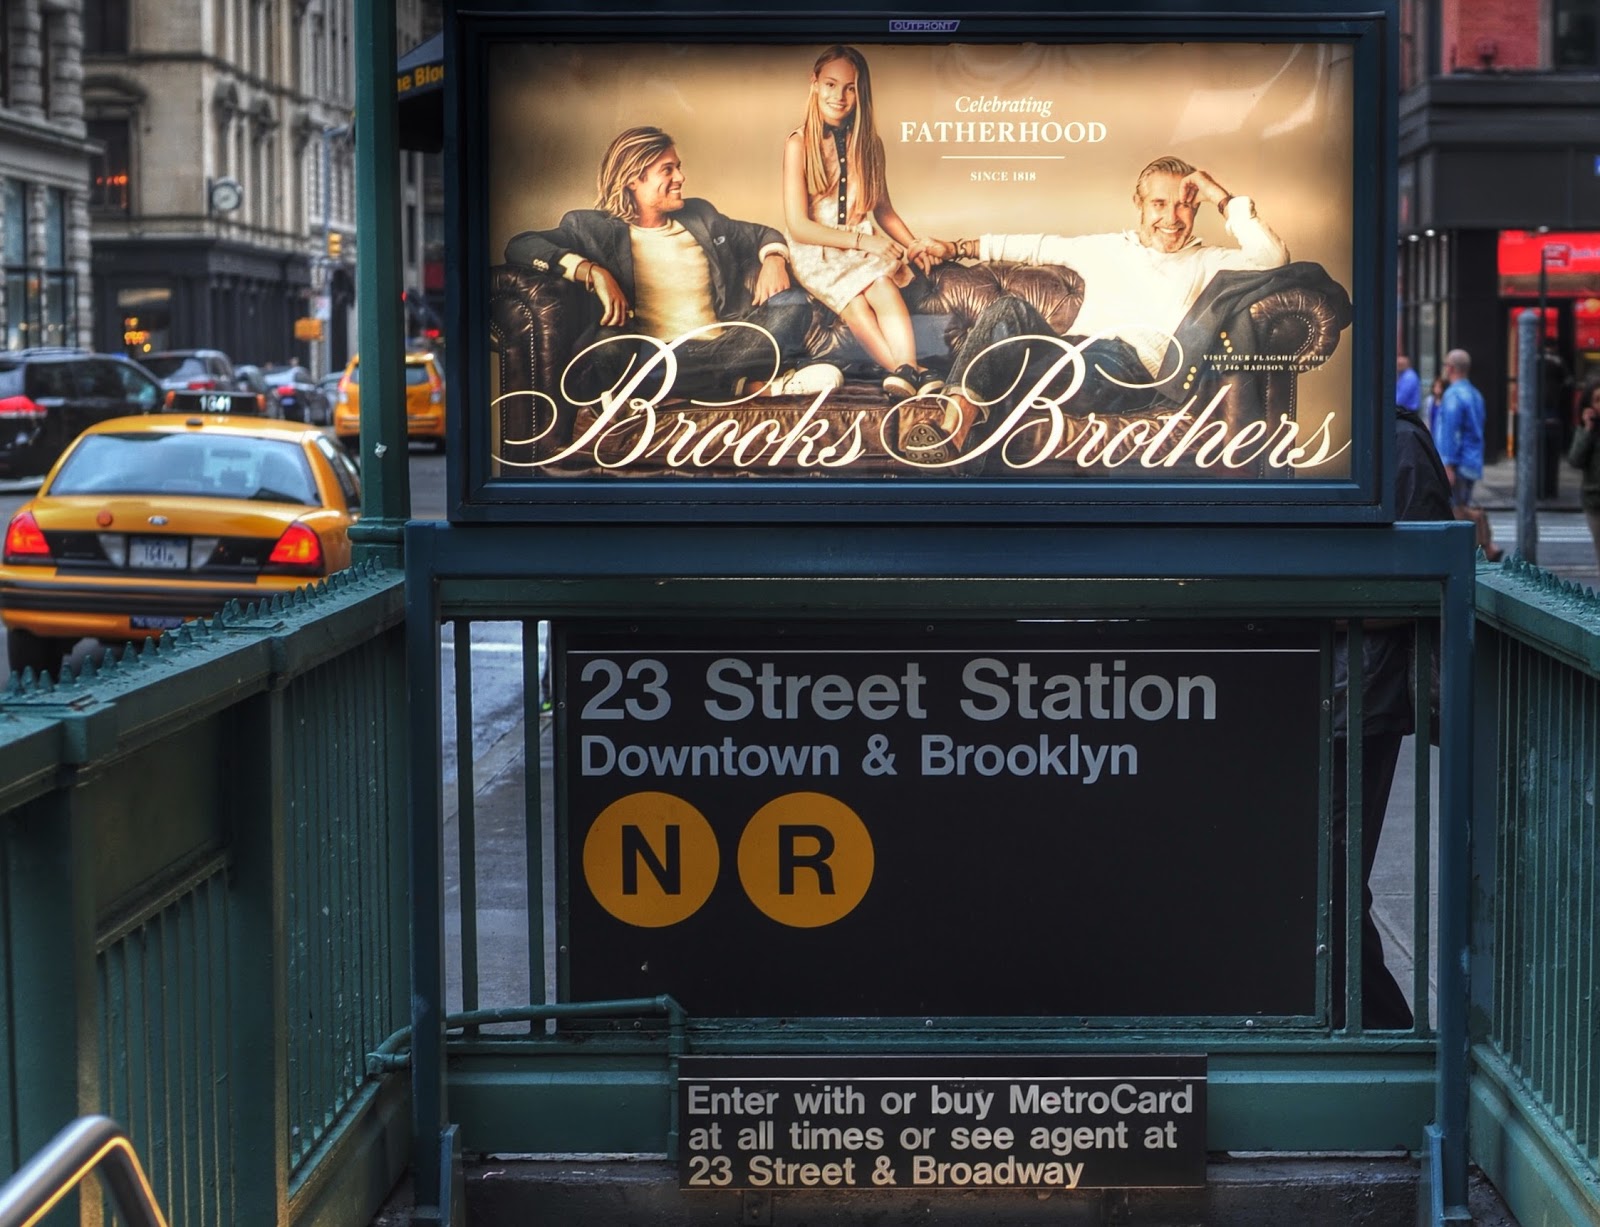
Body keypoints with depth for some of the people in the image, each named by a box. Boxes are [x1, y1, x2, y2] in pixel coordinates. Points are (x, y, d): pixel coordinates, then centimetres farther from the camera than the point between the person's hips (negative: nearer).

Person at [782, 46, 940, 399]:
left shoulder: (869, 143, 7)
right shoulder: (799, 144, -6)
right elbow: (798, 225, -10)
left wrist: (912, 244, 0)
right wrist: (860, 240, -17)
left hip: (865, 245, 3)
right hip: (817, 252, -3)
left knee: (882, 286, -32)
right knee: (854, 303, -33)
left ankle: (904, 369, -50)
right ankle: (908, 371, -43)